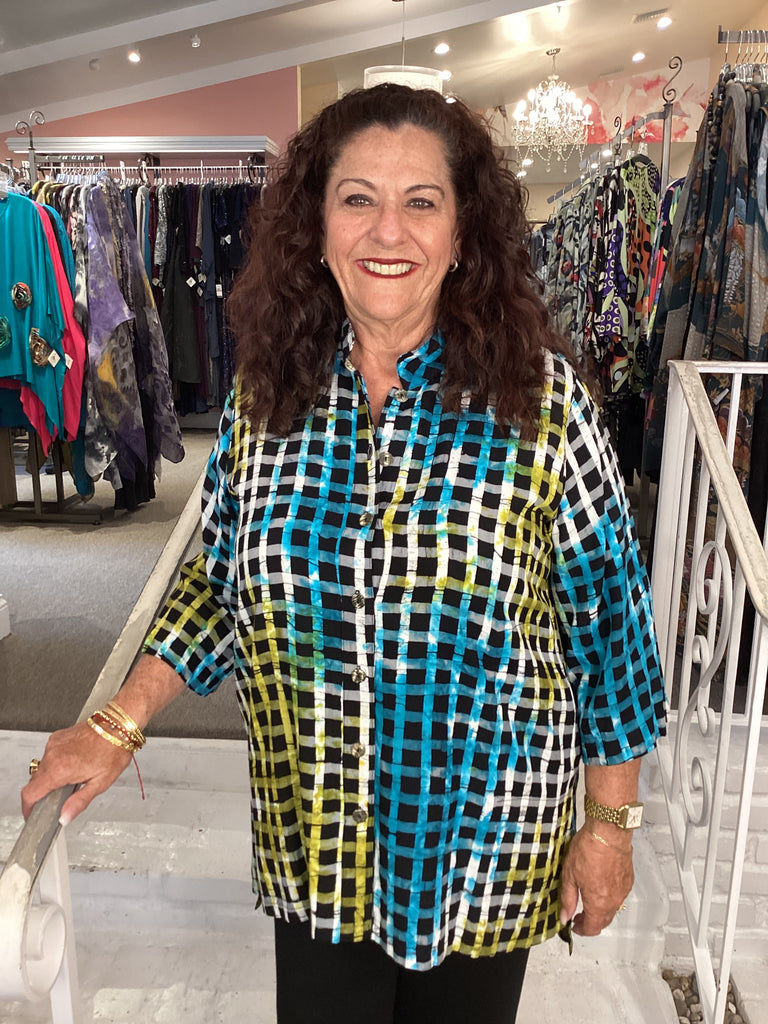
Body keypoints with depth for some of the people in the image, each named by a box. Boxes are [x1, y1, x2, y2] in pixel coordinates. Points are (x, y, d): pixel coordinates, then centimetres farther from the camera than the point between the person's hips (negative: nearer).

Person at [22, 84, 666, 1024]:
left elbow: (606, 617, -9)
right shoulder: (266, 391, -6)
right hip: (311, 839, 3)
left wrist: (611, 822, -4)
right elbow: (222, 583, 5)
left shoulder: (539, 398, -15)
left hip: (484, 840, -2)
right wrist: (118, 727, 0)